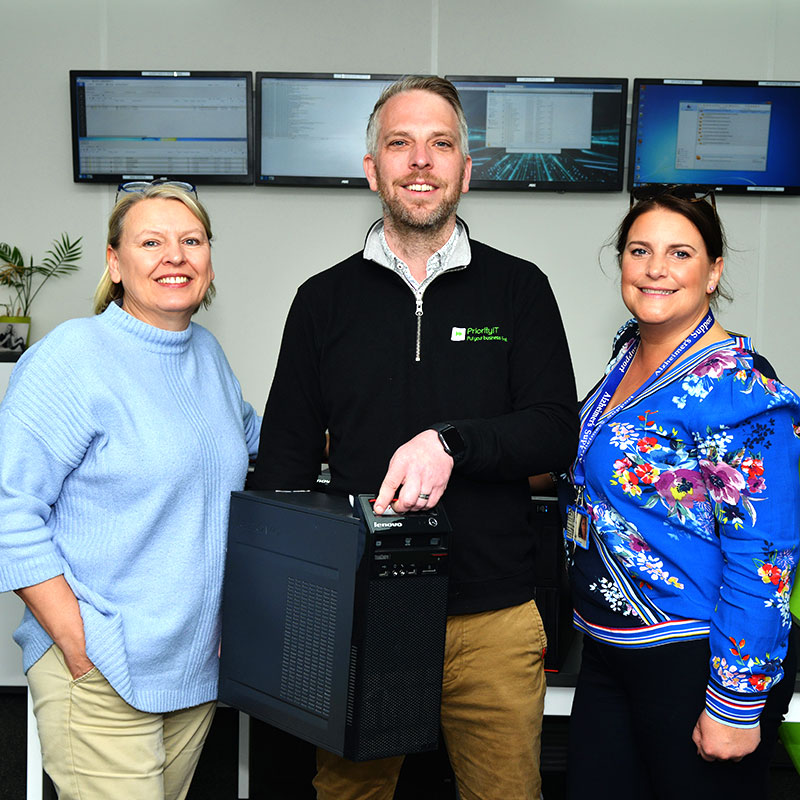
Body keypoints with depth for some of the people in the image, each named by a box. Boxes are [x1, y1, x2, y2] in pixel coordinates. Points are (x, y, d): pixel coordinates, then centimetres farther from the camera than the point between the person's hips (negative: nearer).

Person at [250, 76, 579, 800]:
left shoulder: (519, 289, 3)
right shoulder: (326, 299, 5)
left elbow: (558, 432, -4)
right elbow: (285, 456, 7)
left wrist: (451, 442, -22)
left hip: (493, 612, 0)